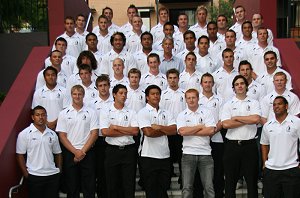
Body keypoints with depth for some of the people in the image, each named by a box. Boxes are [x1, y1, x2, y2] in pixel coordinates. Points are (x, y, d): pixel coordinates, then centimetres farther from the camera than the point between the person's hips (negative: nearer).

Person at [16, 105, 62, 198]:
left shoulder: (52, 134, 8)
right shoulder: (24, 134, -4)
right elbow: (20, 155, -4)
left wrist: (59, 169, 6)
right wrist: (26, 173, -7)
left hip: (53, 175, 3)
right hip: (34, 176, -3)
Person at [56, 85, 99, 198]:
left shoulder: (91, 113, 3)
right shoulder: (64, 114, 3)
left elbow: (94, 134, -2)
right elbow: (62, 136, -1)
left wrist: (82, 151, -10)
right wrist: (76, 152, -10)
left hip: (87, 152, 0)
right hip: (69, 153, 0)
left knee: (89, 185, 3)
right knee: (72, 186, 8)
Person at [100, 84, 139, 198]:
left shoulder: (131, 113, 7)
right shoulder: (106, 112, 2)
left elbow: (135, 131, -6)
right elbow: (105, 132, -11)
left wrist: (116, 127, -10)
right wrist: (127, 131, -10)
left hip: (129, 150, 1)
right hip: (112, 150, -1)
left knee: (129, 184, 4)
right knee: (112, 184, 6)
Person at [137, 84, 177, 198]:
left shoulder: (166, 113, 13)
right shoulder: (143, 112, -4)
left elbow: (174, 130, -1)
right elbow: (148, 132, -17)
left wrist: (159, 127, -13)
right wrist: (165, 130, -4)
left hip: (165, 156, 5)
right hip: (149, 156, -5)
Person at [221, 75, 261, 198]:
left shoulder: (254, 103, 7)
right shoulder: (228, 105, 5)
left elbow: (256, 119, -13)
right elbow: (226, 124, -11)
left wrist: (236, 118, -7)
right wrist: (248, 120, -8)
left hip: (250, 145, 0)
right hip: (232, 145, 0)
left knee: (252, 180, 8)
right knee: (230, 180, 8)